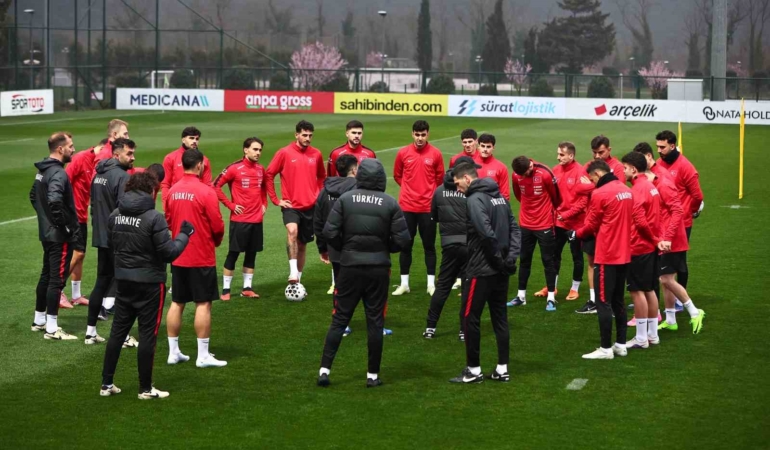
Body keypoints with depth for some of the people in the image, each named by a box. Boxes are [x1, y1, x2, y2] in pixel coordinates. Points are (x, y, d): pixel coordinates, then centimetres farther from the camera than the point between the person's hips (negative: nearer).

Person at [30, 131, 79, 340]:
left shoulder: (42, 171, 10)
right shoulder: (58, 173, -21)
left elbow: (34, 195, 23)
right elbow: (54, 201, -35)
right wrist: (64, 225, -23)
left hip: (47, 233, 9)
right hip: (60, 236, -9)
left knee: (46, 276, 18)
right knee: (57, 279, -4)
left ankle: (39, 320, 29)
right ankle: (52, 328, 0)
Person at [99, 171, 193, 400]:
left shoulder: (115, 215, 1)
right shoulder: (154, 218, -18)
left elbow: (112, 244, 11)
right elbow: (168, 253, -15)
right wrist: (184, 235, -2)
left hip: (123, 280, 6)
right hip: (149, 282, -5)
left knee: (118, 331, 13)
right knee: (147, 334, 4)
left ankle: (107, 383, 18)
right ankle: (145, 388, 10)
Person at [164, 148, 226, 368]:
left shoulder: (172, 191, 2)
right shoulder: (205, 191, -15)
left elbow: (168, 220, 10)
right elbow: (217, 225, -13)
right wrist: (217, 240, 7)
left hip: (178, 256, 6)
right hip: (202, 257, -6)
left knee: (177, 303, 12)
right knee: (203, 304, 0)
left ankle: (173, 352, 17)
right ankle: (203, 356, 2)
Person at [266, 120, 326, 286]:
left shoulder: (316, 154, 5)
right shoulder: (284, 153, -6)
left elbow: (322, 177, 21)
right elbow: (269, 175, -2)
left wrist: (320, 196, 10)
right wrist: (276, 200, -4)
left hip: (311, 206, 4)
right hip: (291, 206, -4)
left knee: (303, 243, 11)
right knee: (292, 231, -30)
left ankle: (298, 280, 23)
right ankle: (293, 272, -32)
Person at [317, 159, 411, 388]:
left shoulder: (345, 199, -5)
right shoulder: (390, 203, -6)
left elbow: (329, 232, -9)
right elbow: (402, 238, -8)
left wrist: (344, 248, 9)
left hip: (350, 266, 1)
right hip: (378, 268, -1)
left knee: (339, 319, 8)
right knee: (375, 322, 7)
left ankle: (324, 370, 4)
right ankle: (373, 375, 10)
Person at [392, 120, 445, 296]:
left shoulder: (435, 154, -3)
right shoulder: (403, 153, 0)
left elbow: (440, 178, 8)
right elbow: (397, 175, 12)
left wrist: (429, 192, 9)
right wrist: (410, 189, 9)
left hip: (428, 207, -1)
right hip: (407, 206, 1)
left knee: (429, 246, 4)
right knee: (406, 245, 6)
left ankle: (431, 284, 11)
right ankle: (404, 284, 14)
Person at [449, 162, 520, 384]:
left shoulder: (475, 200, -14)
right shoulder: (499, 197, 11)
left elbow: (487, 233, -24)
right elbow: (514, 228, 6)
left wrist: (498, 258, -13)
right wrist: (511, 256, -1)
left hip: (481, 270, -8)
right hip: (501, 271, 8)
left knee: (470, 318, 2)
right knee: (500, 318, 12)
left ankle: (473, 370, 7)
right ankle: (502, 369, 14)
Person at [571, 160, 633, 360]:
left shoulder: (600, 194, -14)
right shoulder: (627, 191, 8)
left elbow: (591, 225, -6)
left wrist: (576, 234, 14)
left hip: (607, 256, -8)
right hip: (624, 255, 8)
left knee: (603, 302, -1)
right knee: (618, 301, 16)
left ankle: (606, 349, 0)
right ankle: (621, 344, 19)